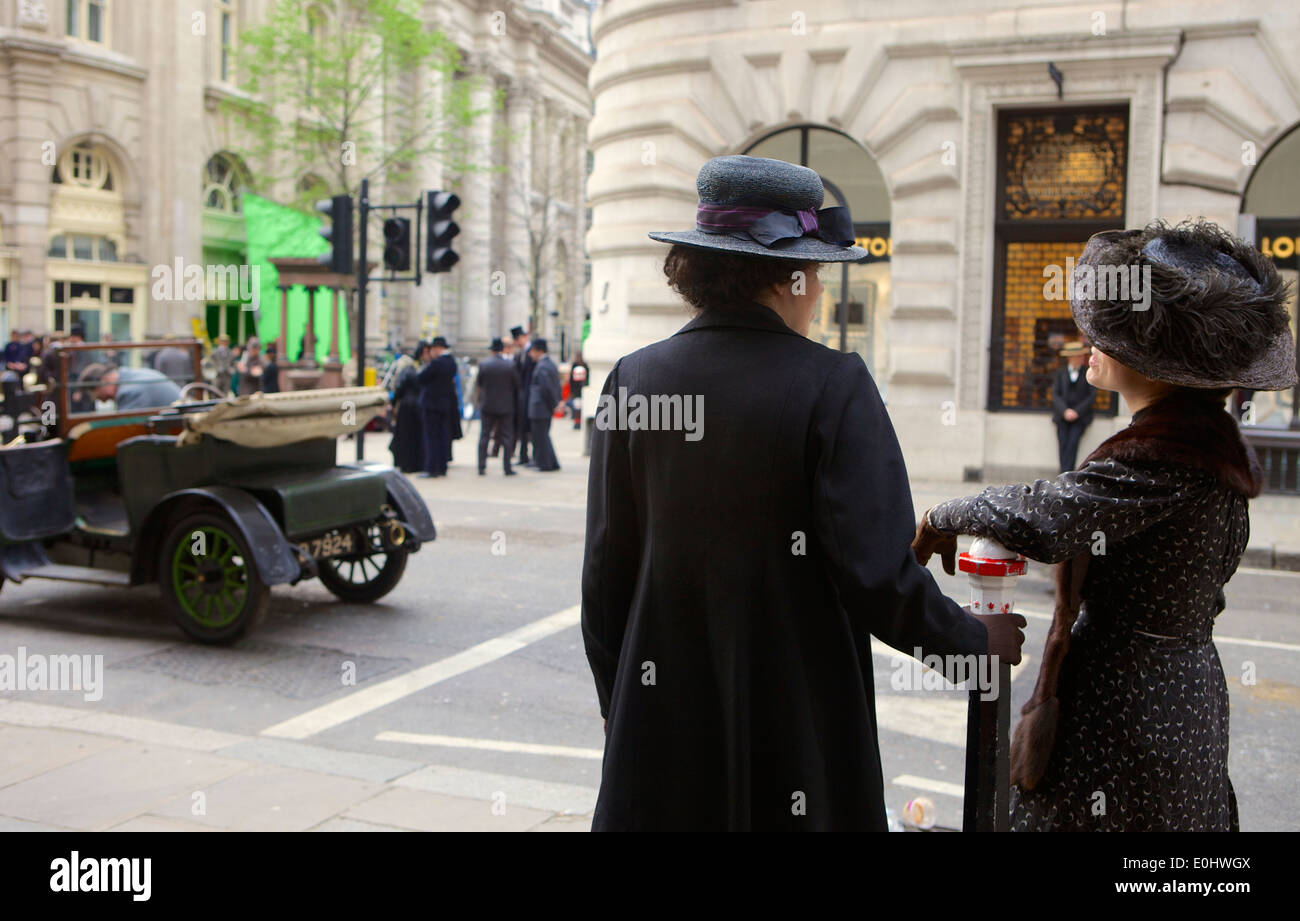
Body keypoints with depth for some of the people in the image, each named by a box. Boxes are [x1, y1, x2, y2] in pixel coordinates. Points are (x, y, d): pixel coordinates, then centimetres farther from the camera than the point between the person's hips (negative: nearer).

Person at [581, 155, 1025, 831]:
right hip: (799, 736, -3)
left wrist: (617, 706, 15)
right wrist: (977, 639, 1)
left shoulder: (631, 379, -2)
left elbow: (604, 576, 2)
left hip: (659, 727, 4)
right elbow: (876, 573, -17)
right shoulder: (832, 384, -14)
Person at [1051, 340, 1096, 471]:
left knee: (1073, 441, -21)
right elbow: (1055, 394, 4)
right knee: (1063, 443, -15)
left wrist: (1077, 412, -9)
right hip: (1062, 415, 2)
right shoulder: (1060, 372, 13)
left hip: (1080, 416, -2)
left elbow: (1092, 395, 2)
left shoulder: (1088, 373, 9)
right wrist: (1065, 411, -11)